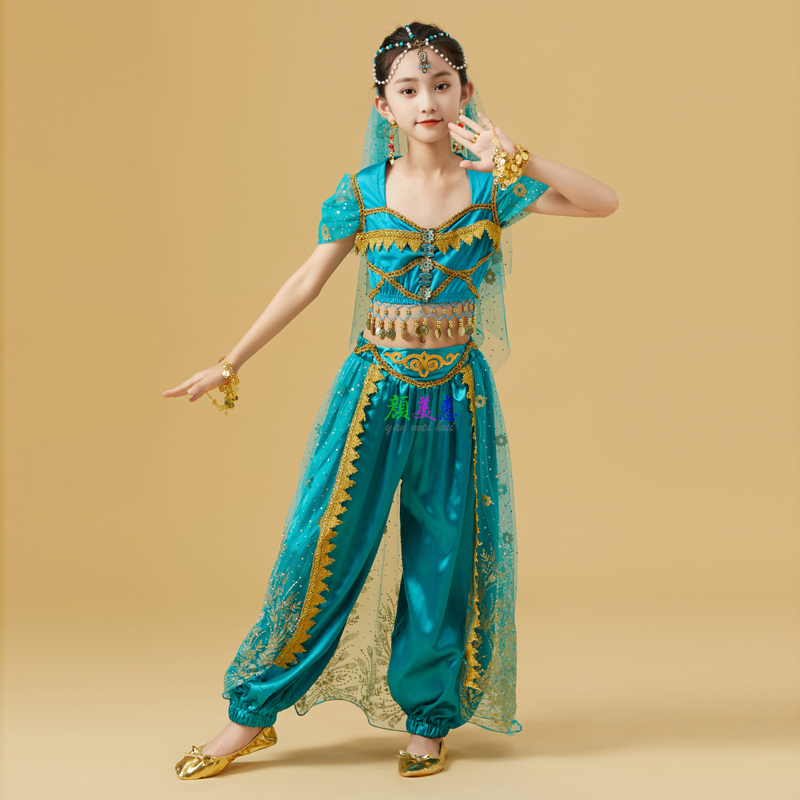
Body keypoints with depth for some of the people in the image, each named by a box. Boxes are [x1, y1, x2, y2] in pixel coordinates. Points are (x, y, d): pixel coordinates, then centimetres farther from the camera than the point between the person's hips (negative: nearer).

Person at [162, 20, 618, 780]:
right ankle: (253, 714, 17)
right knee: (323, 551, 2)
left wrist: (517, 159, -21)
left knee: (444, 565, 7)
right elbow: (306, 283, 4)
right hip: (372, 391, 0)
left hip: (457, 398, 0)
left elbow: (604, 202, -11)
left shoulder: (491, 187, -2)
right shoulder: (362, 192, -1)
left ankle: (428, 720, 25)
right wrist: (230, 365, 5)